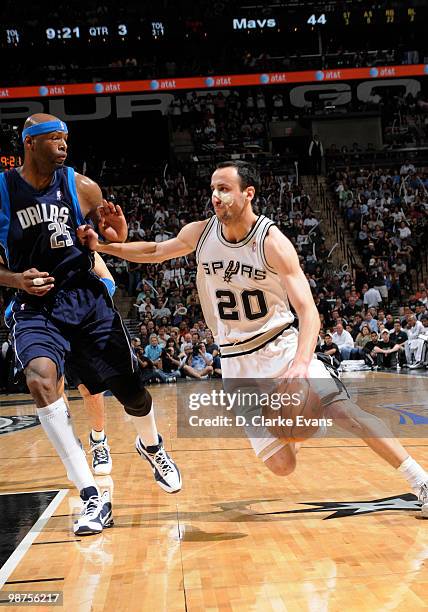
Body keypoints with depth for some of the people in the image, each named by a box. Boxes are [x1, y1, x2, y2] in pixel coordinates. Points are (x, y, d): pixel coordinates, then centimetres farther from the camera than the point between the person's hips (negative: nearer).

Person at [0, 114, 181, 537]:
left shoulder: (82, 187, 0)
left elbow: (114, 241, 11)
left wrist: (117, 233, -12)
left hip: (87, 299, 2)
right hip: (35, 307, -1)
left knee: (130, 389, 3)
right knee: (40, 380, -30)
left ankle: (151, 446, 42)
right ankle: (92, 496, -21)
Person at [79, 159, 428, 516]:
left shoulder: (272, 242, -16)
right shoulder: (199, 233, -4)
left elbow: (308, 311, -22)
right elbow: (155, 252, 16)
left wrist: (301, 363, -40)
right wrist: (101, 246, 5)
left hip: (281, 345, -2)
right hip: (238, 362, 3)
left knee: (342, 409, -22)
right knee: (281, 464, -5)